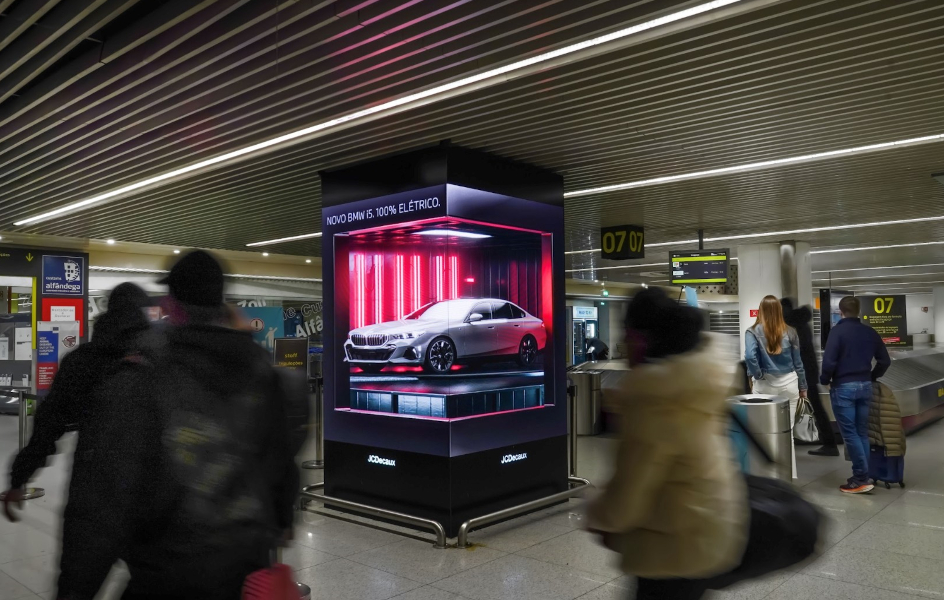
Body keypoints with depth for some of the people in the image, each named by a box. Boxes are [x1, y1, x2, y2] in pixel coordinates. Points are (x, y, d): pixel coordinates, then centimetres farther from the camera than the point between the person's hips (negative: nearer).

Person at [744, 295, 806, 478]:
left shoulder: (753, 332, -7)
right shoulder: (790, 332, 2)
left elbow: (749, 357, -23)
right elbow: (798, 362, 8)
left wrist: (757, 375, -6)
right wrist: (803, 388, 17)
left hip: (765, 386, -2)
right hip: (789, 384, 2)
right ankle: (790, 475, 16)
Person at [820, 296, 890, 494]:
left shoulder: (838, 331, -11)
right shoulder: (870, 332, 8)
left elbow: (829, 361, -18)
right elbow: (885, 360, 12)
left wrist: (825, 380, -2)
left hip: (843, 387, -6)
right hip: (865, 386, 6)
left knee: (849, 433, -2)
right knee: (862, 432, 12)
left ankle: (861, 479, -3)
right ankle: (862, 476, 15)